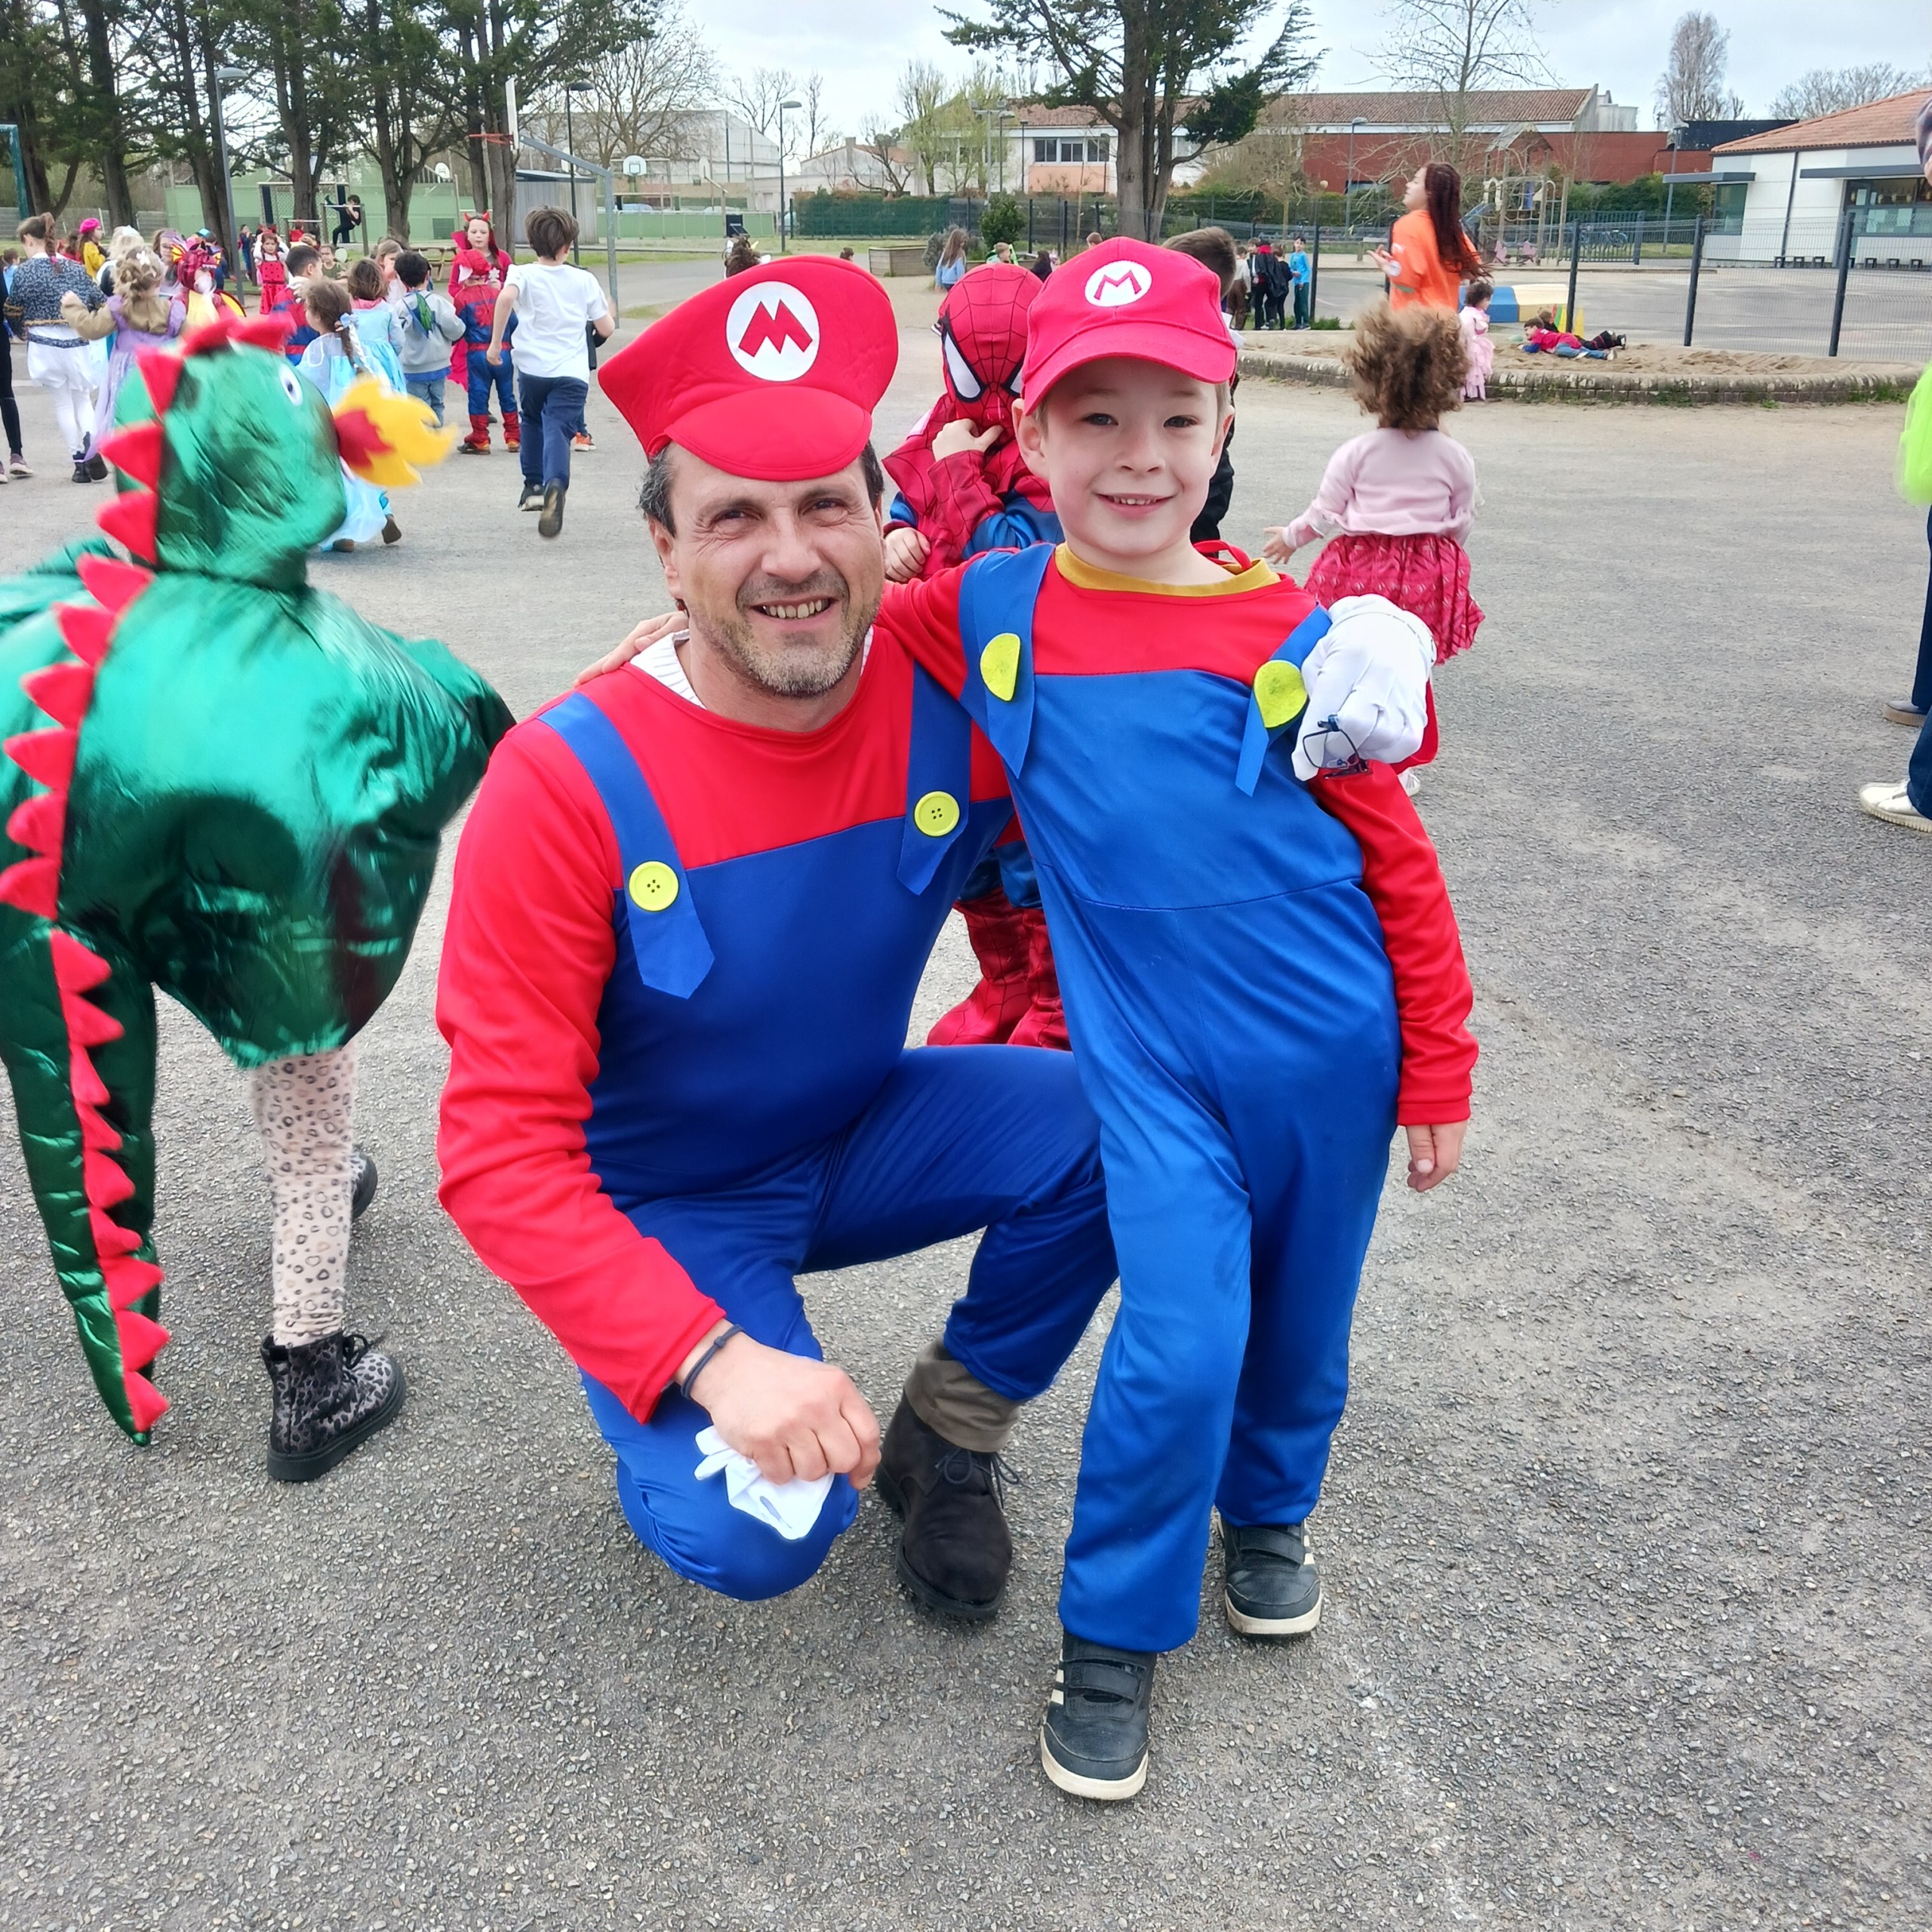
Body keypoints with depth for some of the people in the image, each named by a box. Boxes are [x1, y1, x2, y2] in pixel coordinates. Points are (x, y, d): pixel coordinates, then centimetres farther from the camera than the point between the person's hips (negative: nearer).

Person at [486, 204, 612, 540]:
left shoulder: (523, 274, 2)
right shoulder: (585, 280, 7)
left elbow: (506, 297, -20)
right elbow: (606, 329, 9)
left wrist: (496, 343, -13)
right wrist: (606, 308, 32)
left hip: (533, 368, 1)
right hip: (572, 373, -1)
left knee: (533, 422, 27)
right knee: (558, 431, -11)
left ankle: (534, 485, 35)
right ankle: (555, 485, -40)